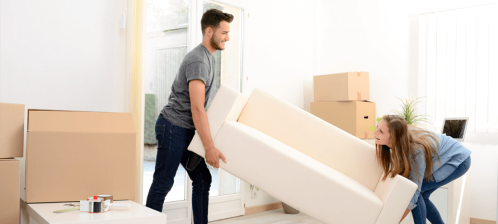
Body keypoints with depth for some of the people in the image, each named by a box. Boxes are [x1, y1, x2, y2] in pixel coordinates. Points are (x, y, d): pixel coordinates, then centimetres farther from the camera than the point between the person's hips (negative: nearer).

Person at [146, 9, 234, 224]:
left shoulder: (208, 57, 14)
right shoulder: (198, 61, -19)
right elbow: (197, 109, -25)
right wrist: (210, 147, -25)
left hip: (186, 130, 10)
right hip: (172, 127, -10)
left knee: (202, 180, 9)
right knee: (163, 183, -3)